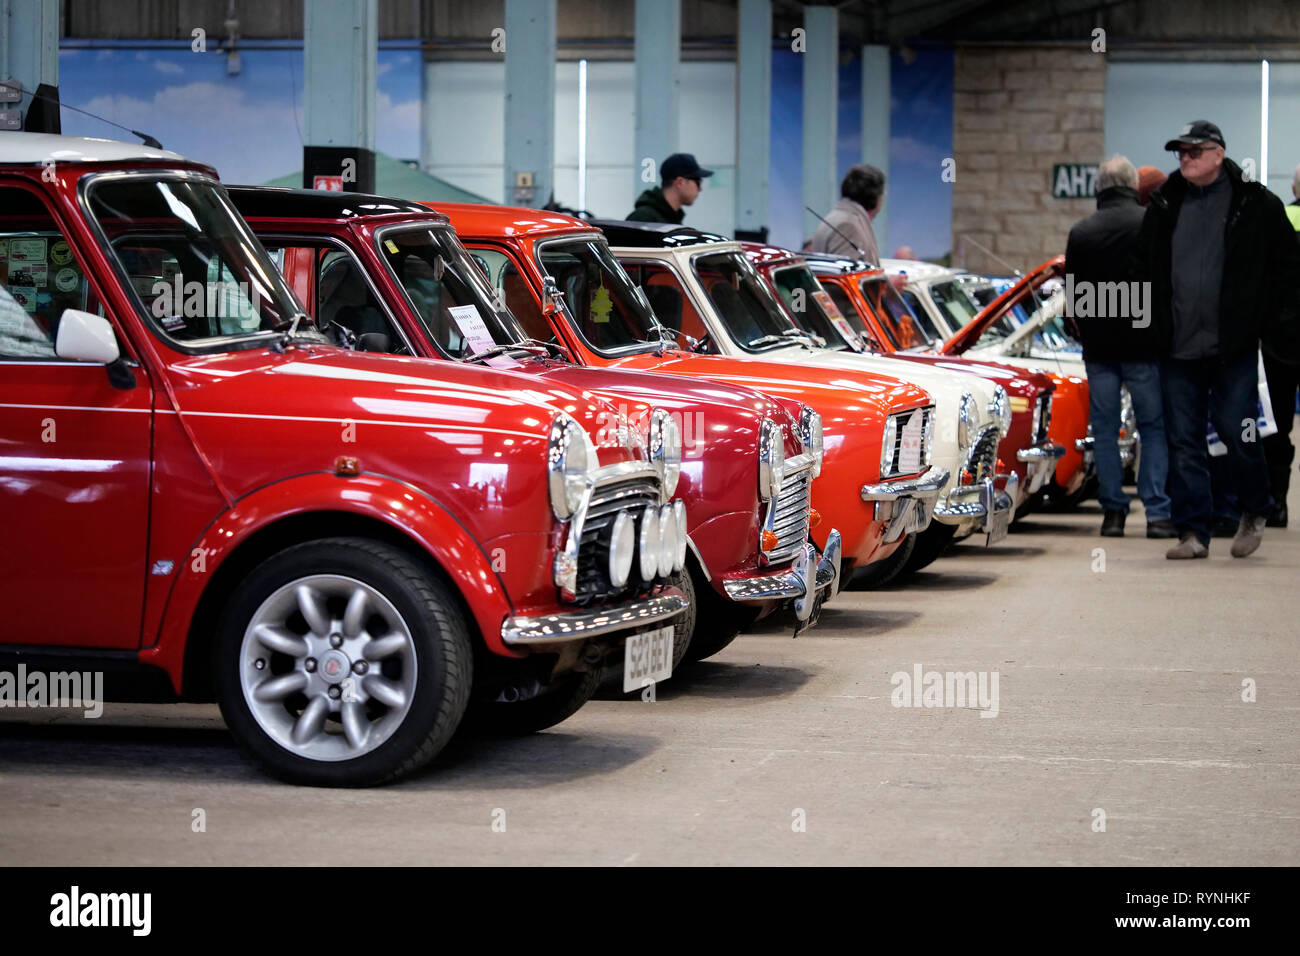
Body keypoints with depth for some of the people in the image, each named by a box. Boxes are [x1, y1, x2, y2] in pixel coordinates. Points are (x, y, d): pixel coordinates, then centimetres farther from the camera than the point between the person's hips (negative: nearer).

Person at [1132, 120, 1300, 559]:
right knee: (1183, 441, 3)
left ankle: (1254, 512, 22)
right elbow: (1142, 268, 17)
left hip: (1234, 346, -4)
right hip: (1177, 347, 4)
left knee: (1236, 432, -3)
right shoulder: (1165, 205, 9)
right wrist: (1144, 322, 9)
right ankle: (1193, 533, 9)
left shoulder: (1257, 205, -1)